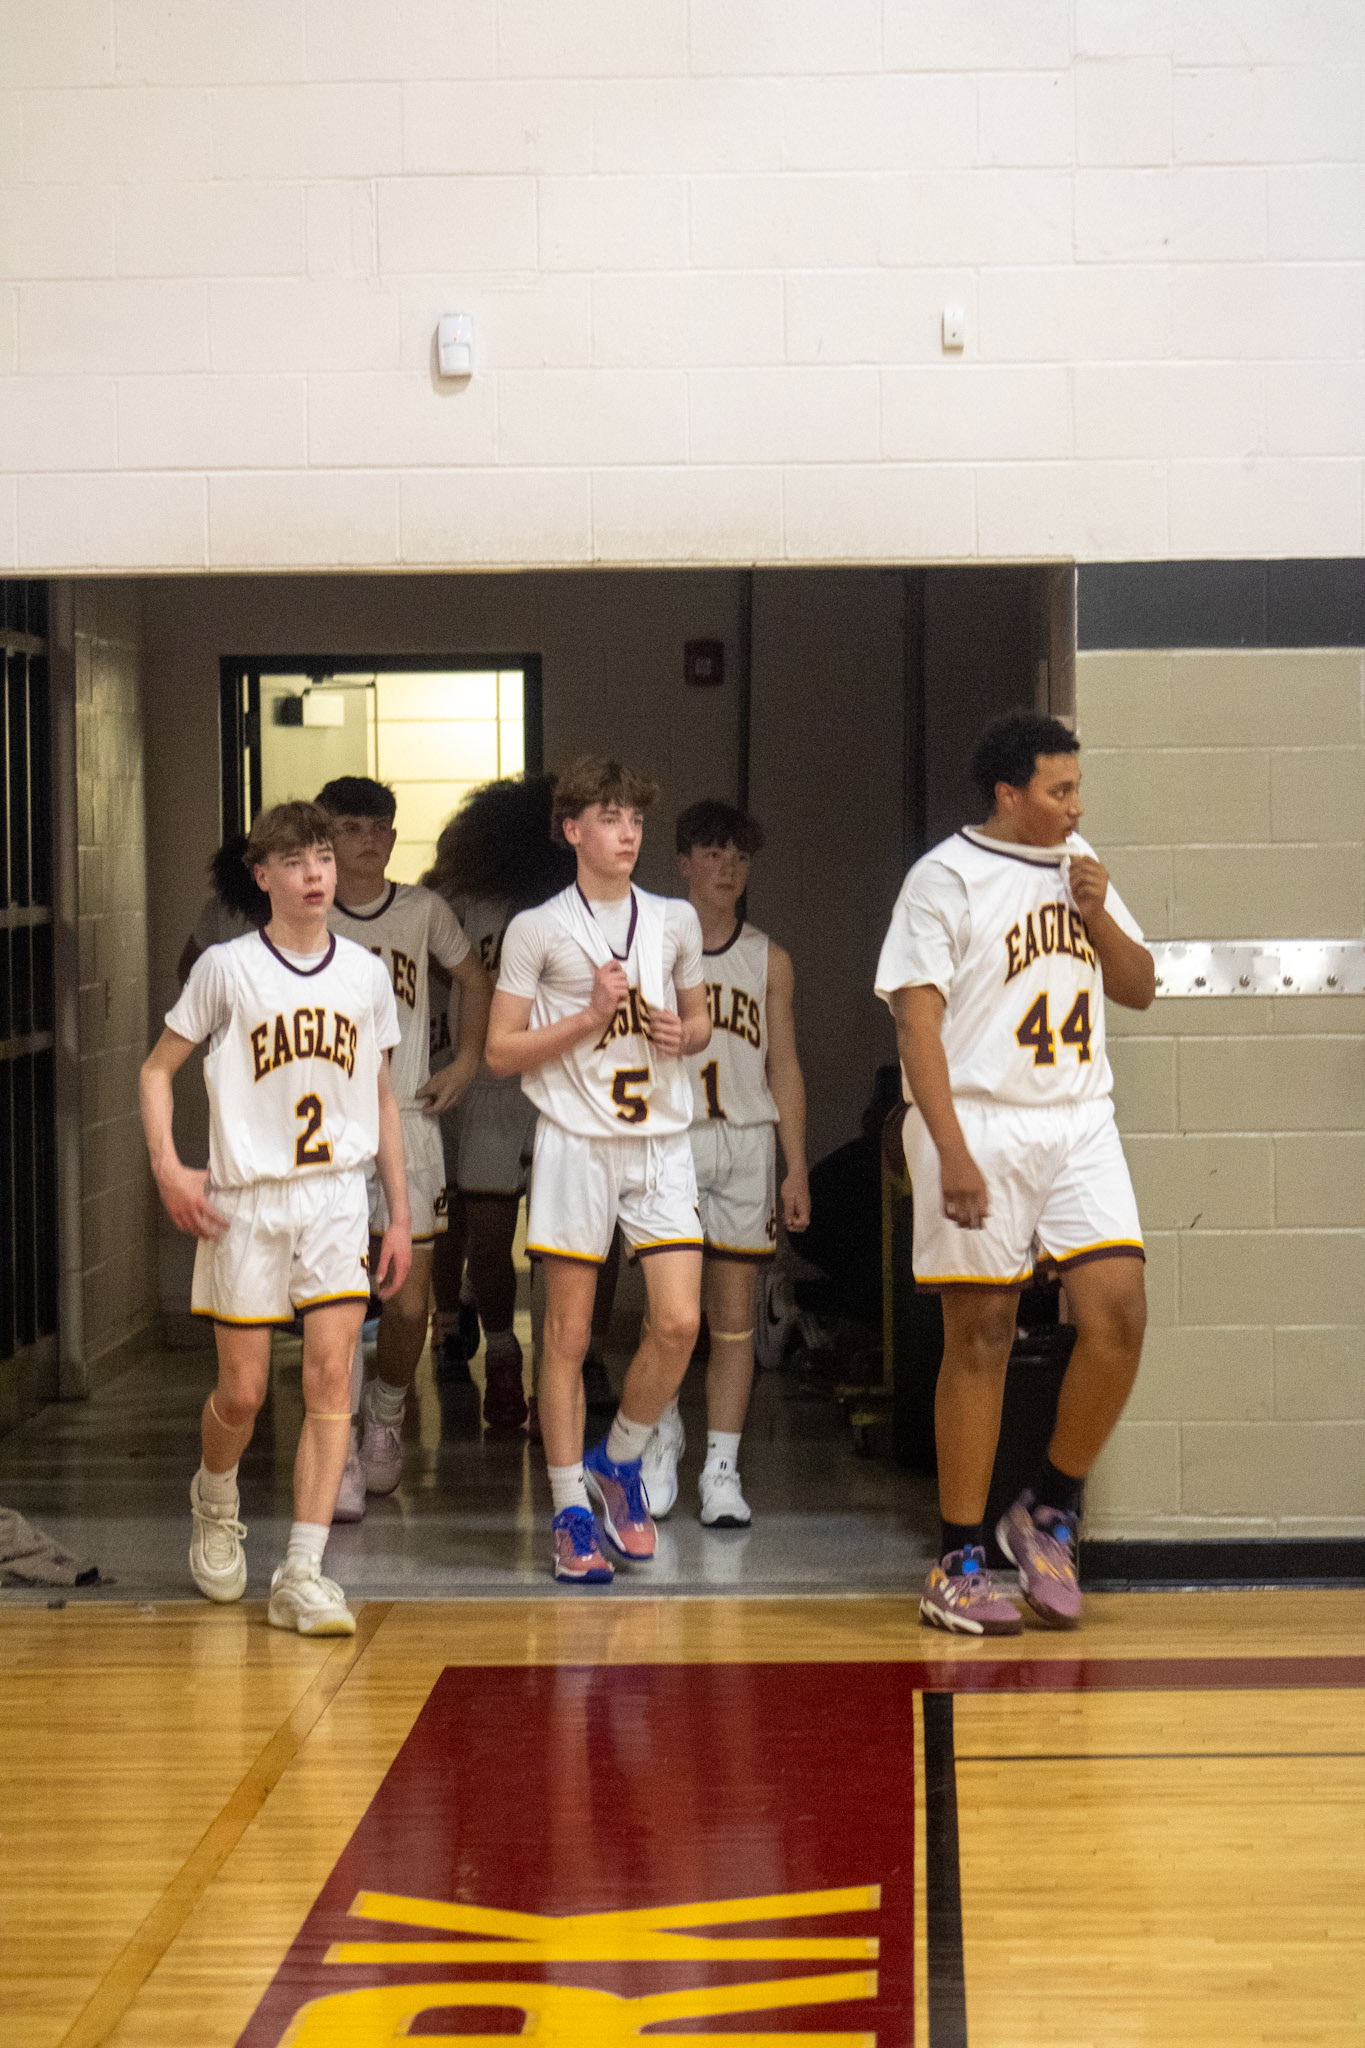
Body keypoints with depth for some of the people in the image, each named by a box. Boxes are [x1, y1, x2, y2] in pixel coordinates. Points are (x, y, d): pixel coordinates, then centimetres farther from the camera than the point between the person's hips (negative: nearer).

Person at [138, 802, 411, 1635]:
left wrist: (401, 1213, 13)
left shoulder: (366, 972, 7)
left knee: (331, 1376, -11)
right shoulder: (227, 969, -2)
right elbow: (158, 1070, 5)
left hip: (339, 1198, 2)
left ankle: (303, 1574, -11)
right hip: (244, 1200, -2)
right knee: (242, 1392, 3)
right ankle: (216, 1502, 36)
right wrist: (169, 1168, -9)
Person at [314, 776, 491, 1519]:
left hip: (408, 1124, 2)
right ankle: (342, 1456, -3)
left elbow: (473, 981, 22)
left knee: (409, 1302, 2)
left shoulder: (423, 911, 6)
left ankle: (386, 1411, 30)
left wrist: (466, 1062, 11)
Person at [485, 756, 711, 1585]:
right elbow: (501, 1050, -1)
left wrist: (682, 1034, -1)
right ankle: (571, 1512, 10)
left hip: (662, 1142, 3)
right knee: (569, 1335, 1)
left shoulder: (676, 921, 10)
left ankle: (620, 1460, 16)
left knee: (680, 1322, -8)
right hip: (577, 1142, -3)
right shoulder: (538, 930, -1)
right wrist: (590, 1018, -12)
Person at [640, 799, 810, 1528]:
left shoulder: (768, 960, 11)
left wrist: (796, 1168, 5)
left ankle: (722, 1468, 5)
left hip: (746, 1141, 2)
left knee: (733, 1314, 1)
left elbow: (784, 1069, 12)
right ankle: (664, 1438, 20)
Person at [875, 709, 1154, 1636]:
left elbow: (1140, 987, 19)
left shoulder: (1080, 866, 14)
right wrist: (952, 1153, -19)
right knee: (980, 1339, -2)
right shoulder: (946, 878, -5)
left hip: (1081, 1125, 5)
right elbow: (917, 1020, -11)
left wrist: (1098, 915, -1)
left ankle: (1050, 1509, 11)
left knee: (1119, 1313, -8)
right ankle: (957, 1567, 7)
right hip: (982, 1129, -5)